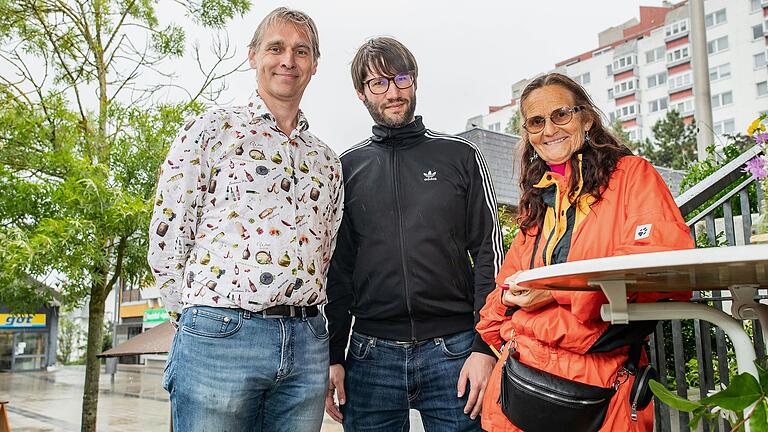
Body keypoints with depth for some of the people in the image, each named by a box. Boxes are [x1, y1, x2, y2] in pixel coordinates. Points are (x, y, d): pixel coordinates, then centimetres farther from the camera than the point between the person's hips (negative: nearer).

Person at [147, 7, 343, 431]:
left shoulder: (326, 160, 17)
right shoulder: (212, 129, 3)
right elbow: (166, 234, 0)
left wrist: (305, 323, 11)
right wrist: (202, 315, 3)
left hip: (307, 344, 5)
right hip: (221, 334, -4)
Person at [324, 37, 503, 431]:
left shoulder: (460, 156, 5)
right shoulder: (347, 167, 9)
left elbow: (489, 253, 2)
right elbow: (338, 267, 9)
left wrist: (486, 347, -6)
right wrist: (333, 356, 3)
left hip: (454, 353, -1)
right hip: (371, 356, 1)